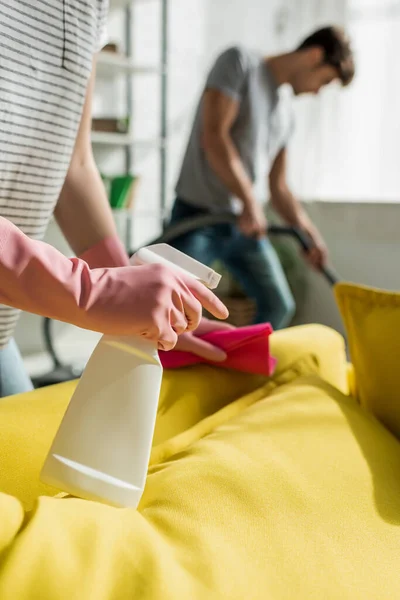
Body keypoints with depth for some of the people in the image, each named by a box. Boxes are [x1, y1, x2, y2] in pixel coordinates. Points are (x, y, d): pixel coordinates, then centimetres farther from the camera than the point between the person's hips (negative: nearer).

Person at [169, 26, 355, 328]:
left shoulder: (286, 111, 15)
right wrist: (250, 203, -21)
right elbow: (213, 135, -17)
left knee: (280, 306, 9)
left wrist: (311, 233, 8)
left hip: (245, 225, 8)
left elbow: (279, 186, 19)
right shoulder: (240, 61, -5)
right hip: (196, 216, -7)